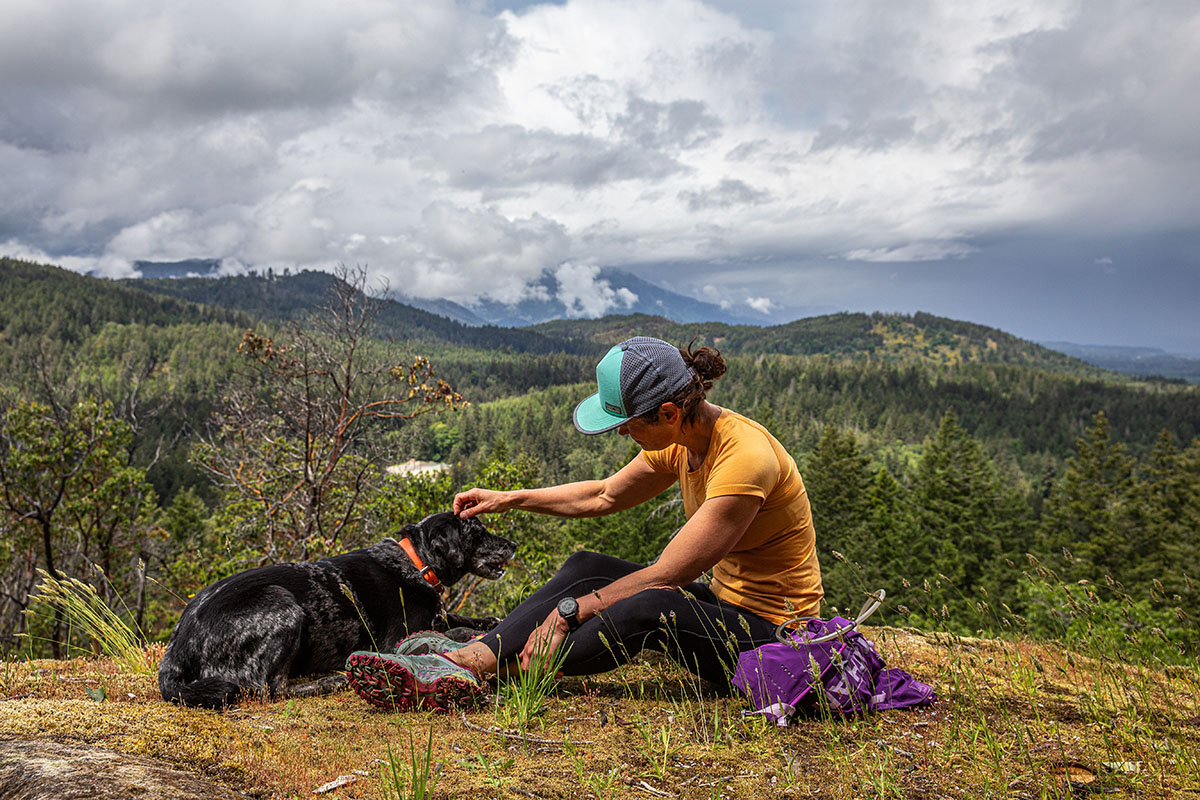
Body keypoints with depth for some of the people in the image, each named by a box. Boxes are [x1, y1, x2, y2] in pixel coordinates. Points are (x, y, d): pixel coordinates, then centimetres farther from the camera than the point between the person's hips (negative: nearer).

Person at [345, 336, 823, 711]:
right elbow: (605, 496, 14)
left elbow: (664, 575, -26)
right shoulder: (680, 441, -1)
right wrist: (511, 499, 10)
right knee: (585, 567, -4)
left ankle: (507, 670, -25)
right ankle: (467, 658, -16)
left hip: (774, 637, -8)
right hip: (726, 602, 8)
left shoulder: (744, 459, -28)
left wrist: (572, 611, -21)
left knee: (652, 607, -35)